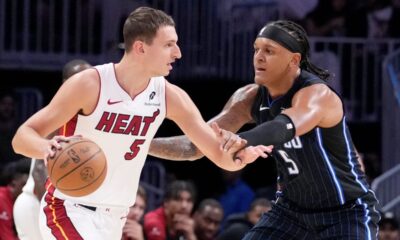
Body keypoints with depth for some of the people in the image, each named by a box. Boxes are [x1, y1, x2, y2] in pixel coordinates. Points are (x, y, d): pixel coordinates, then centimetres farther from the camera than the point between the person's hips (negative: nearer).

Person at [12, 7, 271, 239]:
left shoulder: (170, 97, -6)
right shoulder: (89, 85, -20)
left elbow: (220, 154, -5)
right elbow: (22, 137, -19)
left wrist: (238, 156, -30)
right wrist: (46, 148, -43)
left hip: (114, 217, 7)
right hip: (70, 209, -7)